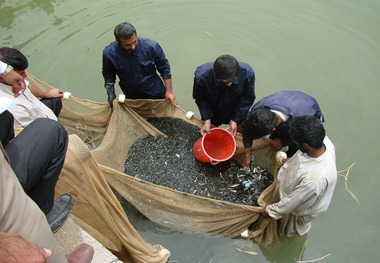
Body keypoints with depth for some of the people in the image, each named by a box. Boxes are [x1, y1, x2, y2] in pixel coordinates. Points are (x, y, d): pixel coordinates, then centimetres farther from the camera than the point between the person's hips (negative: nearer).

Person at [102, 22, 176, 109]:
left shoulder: (151, 47, -22)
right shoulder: (109, 53, -19)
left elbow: (164, 68, -9)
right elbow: (108, 74, 1)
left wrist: (169, 91, -9)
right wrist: (110, 92, -11)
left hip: (156, 95, 0)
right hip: (131, 97, 1)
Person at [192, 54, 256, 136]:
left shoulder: (247, 73, -34)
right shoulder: (201, 76, -37)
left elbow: (247, 98, -17)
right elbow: (199, 98, -17)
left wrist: (236, 120, -18)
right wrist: (206, 120, -23)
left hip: (236, 112, 1)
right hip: (211, 113, 0)